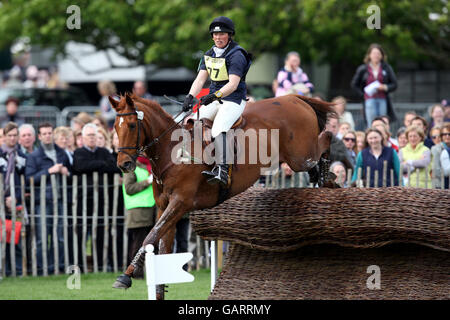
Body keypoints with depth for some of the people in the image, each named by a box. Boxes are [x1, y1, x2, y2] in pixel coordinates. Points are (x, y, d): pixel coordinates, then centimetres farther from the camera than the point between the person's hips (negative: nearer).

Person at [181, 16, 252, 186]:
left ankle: (222, 171, -42)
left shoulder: (236, 55, -11)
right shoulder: (209, 55, 13)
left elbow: (233, 84, -21)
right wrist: (190, 96, -13)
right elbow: (200, 79, 5)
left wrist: (215, 95, -36)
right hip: (213, 100, 8)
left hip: (234, 101, -8)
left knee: (219, 129, -31)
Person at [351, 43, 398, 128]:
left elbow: (394, 84, 7)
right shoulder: (363, 69, 5)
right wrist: (363, 94, 0)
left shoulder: (387, 68, 6)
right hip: (369, 101, -1)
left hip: (383, 100, 1)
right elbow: (354, 84, 12)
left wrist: (385, 87, -12)